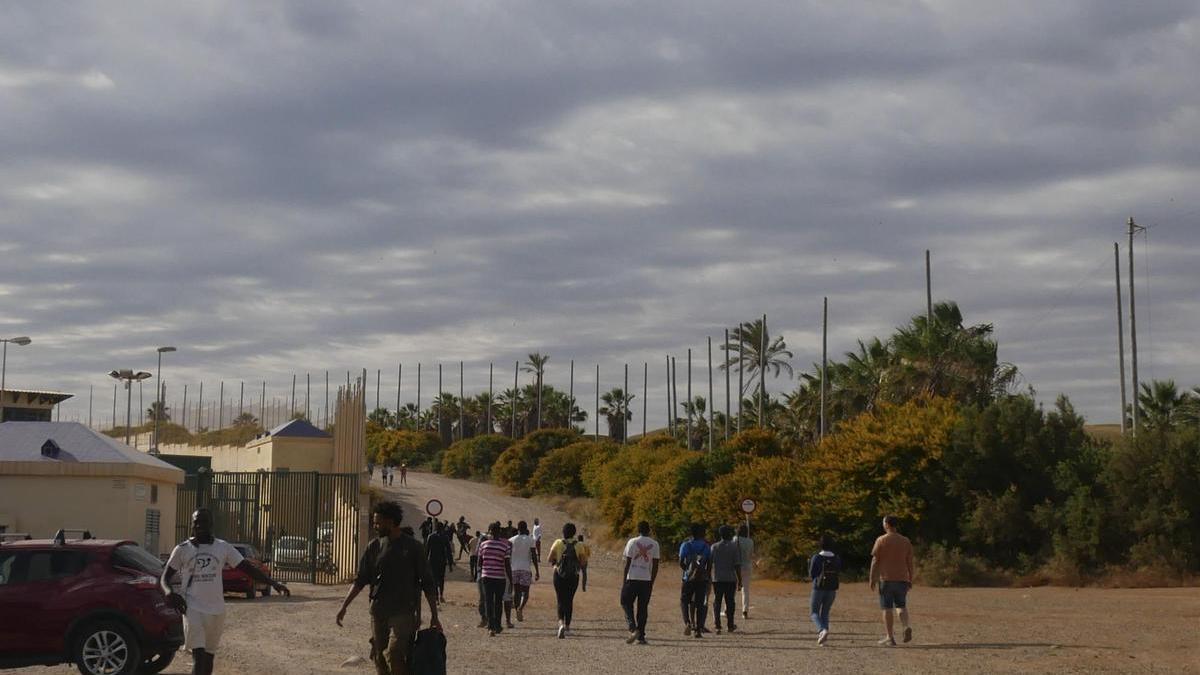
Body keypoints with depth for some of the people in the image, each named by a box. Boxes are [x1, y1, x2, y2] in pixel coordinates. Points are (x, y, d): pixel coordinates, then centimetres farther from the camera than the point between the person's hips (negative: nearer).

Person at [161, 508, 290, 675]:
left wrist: (273, 583, -11)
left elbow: (248, 569, 3)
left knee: (209, 657, 12)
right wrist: (169, 592, -18)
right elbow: (164, 577, 5)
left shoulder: (224, 548, 5)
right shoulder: (182, 549, 2)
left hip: (216, 610, 3)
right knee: (198, 657, -14)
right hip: (192, 609, -3)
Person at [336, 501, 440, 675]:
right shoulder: (374, 546, 7)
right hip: (378, 611, 5)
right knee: (379, 657, 5)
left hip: (403, 612, -5)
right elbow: (361, 580, 12)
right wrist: (344, 606, 2)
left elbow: (427, 583, -1)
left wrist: (434, 616, -2)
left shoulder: (412, 547, -4)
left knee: (393, 654, -19)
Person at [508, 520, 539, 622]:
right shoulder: (530, 540, -2)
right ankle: (520, 608, -23)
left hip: (514, 569, 2)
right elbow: (534, 556, -6)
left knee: (516, 592, 10)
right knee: (525, 592, 3)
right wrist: (537, 571, -1)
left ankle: (518, 613, 10)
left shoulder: (511, 540, 4)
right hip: (526, 569, -2)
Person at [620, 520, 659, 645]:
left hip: (632, 578, -2)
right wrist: (652, 582, 13)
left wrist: (624, 580, 4)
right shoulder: (654, 544, 5)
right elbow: (655, 566, 4)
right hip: (647, 579, 2)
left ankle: (633, 629, -11)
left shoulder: (632, 542, -2)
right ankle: (641, 636, 6)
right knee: (643, 608, 8)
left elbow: (627, 563, -2)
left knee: (626, 603, 8)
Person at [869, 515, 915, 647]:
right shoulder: (906, 541, 6)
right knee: (901, 605, 16)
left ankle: (890, 637, 2)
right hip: (902, 578, 3)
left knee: (887, 608, 2)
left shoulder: (881, 540, -5)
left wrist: (872, 579, -1)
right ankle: (907, 627, -9)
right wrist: (910, 580, 14)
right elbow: (910, 562, 7)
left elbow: (875, 561, -6)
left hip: (886, 578, -3)